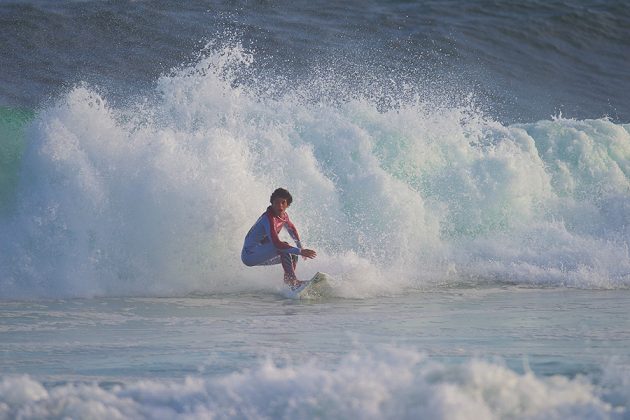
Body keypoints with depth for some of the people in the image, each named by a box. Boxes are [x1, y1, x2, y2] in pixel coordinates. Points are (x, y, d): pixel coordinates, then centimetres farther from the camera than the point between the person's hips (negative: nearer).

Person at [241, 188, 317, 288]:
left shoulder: (283, 216, 4)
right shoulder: (269, 218, -25)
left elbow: (292, 229, 27)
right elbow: (276, 243, -36)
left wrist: (300, 247, 23)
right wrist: (300, 251, -37)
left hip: (260, 255, 10)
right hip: (250, 254, -10)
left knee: (293, 255, 14)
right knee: (284, 249, -28)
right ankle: (294, 282, -29)